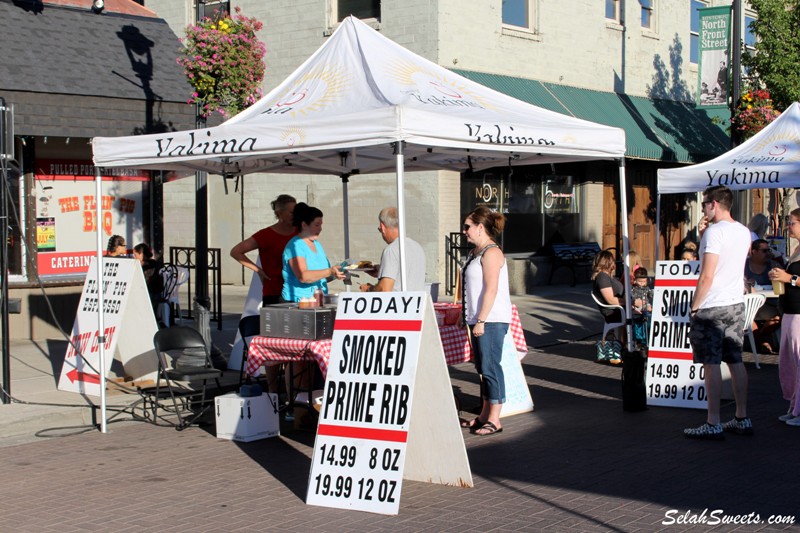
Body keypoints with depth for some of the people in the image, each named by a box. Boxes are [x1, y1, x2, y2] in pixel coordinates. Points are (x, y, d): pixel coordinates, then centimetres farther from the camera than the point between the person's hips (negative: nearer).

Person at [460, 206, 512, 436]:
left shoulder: (491, 253, -14)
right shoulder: (476, 252, 16)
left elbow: (491, 290, -20)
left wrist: (481, 320, -22)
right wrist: (468, 315, 22)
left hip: (491, 320, -10)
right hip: (479, 319, 10)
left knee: (490, 367, -7)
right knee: (482, 367, 14)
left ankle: (494, 420, -3)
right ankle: (485, 414, 23)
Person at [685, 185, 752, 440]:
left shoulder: (715, 231, -14)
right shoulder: (744, 232, 11)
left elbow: (707, 276, -19)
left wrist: (694, 307, -11)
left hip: (712, 307, -8)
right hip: (736, 304, 8)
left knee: (711, 365, -4)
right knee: (736, 362, 12)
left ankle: (713, 424, -2)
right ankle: (742, 419, 16)